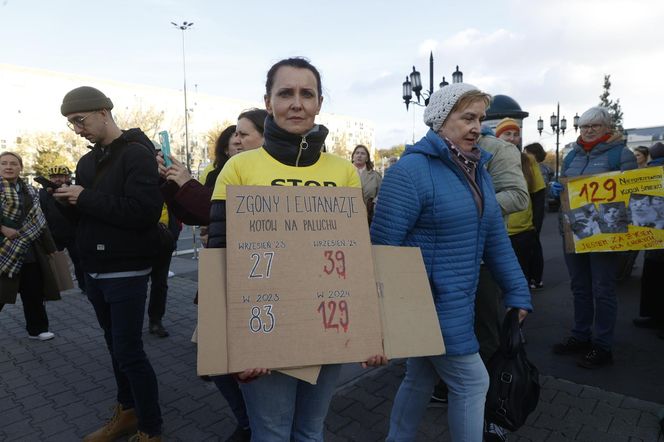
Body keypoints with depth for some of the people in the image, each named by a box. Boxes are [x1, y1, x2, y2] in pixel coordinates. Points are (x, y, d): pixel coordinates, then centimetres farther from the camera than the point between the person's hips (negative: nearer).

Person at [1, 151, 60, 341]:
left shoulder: (30, 191, 11)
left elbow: (40, 221, 14)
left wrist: (50, 247, 13)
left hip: (31, 251, 5)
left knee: (34, 292, 10)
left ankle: (37, 329, 22)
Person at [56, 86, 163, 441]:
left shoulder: (136, 153, -11)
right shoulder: (87, 161, 14)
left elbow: (146, 211, -24)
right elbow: (83, 217, 15)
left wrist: (86, 198, -19)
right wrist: (67, 200, -5)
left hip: (126, 271, -8)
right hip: (94, 270, 8)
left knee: (129, 351, -3)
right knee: (116, 345, 17)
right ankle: (127, 413, 33)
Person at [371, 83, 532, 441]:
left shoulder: (476, 169, 10)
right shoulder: (412, 170, -18)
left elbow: (494, 237, 12)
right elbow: (383, 246, -19)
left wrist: (517, 292, 9)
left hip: (458, 303, 8)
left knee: (421, 379, 21)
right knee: (471, 382, 6)